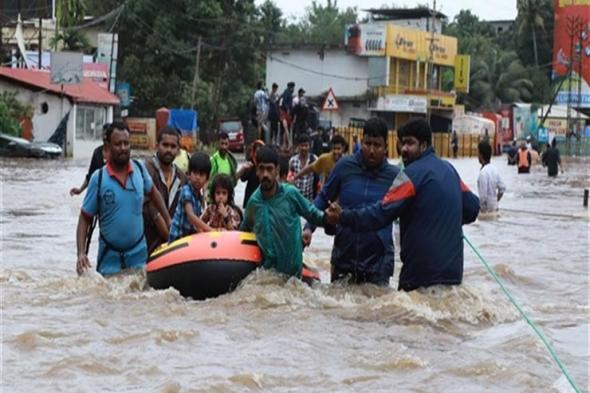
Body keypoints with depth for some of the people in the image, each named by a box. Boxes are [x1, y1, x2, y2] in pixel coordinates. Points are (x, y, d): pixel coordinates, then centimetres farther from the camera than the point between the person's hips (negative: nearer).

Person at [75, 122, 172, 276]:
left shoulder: (139, 168, -3)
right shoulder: (98, 178, -11)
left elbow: (153, 192, 17)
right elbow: (85, 219, -7)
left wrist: (169, 222, 13)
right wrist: (81, 252, -18)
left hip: (138, 254, 2)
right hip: (109, 257, -2)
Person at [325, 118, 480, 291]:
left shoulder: (413, 173, -12)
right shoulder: (449, 170, 12)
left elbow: (382, 213, -17)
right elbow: (472, 207, 17)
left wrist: (343, 217, -14)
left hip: (422, 272, -7)